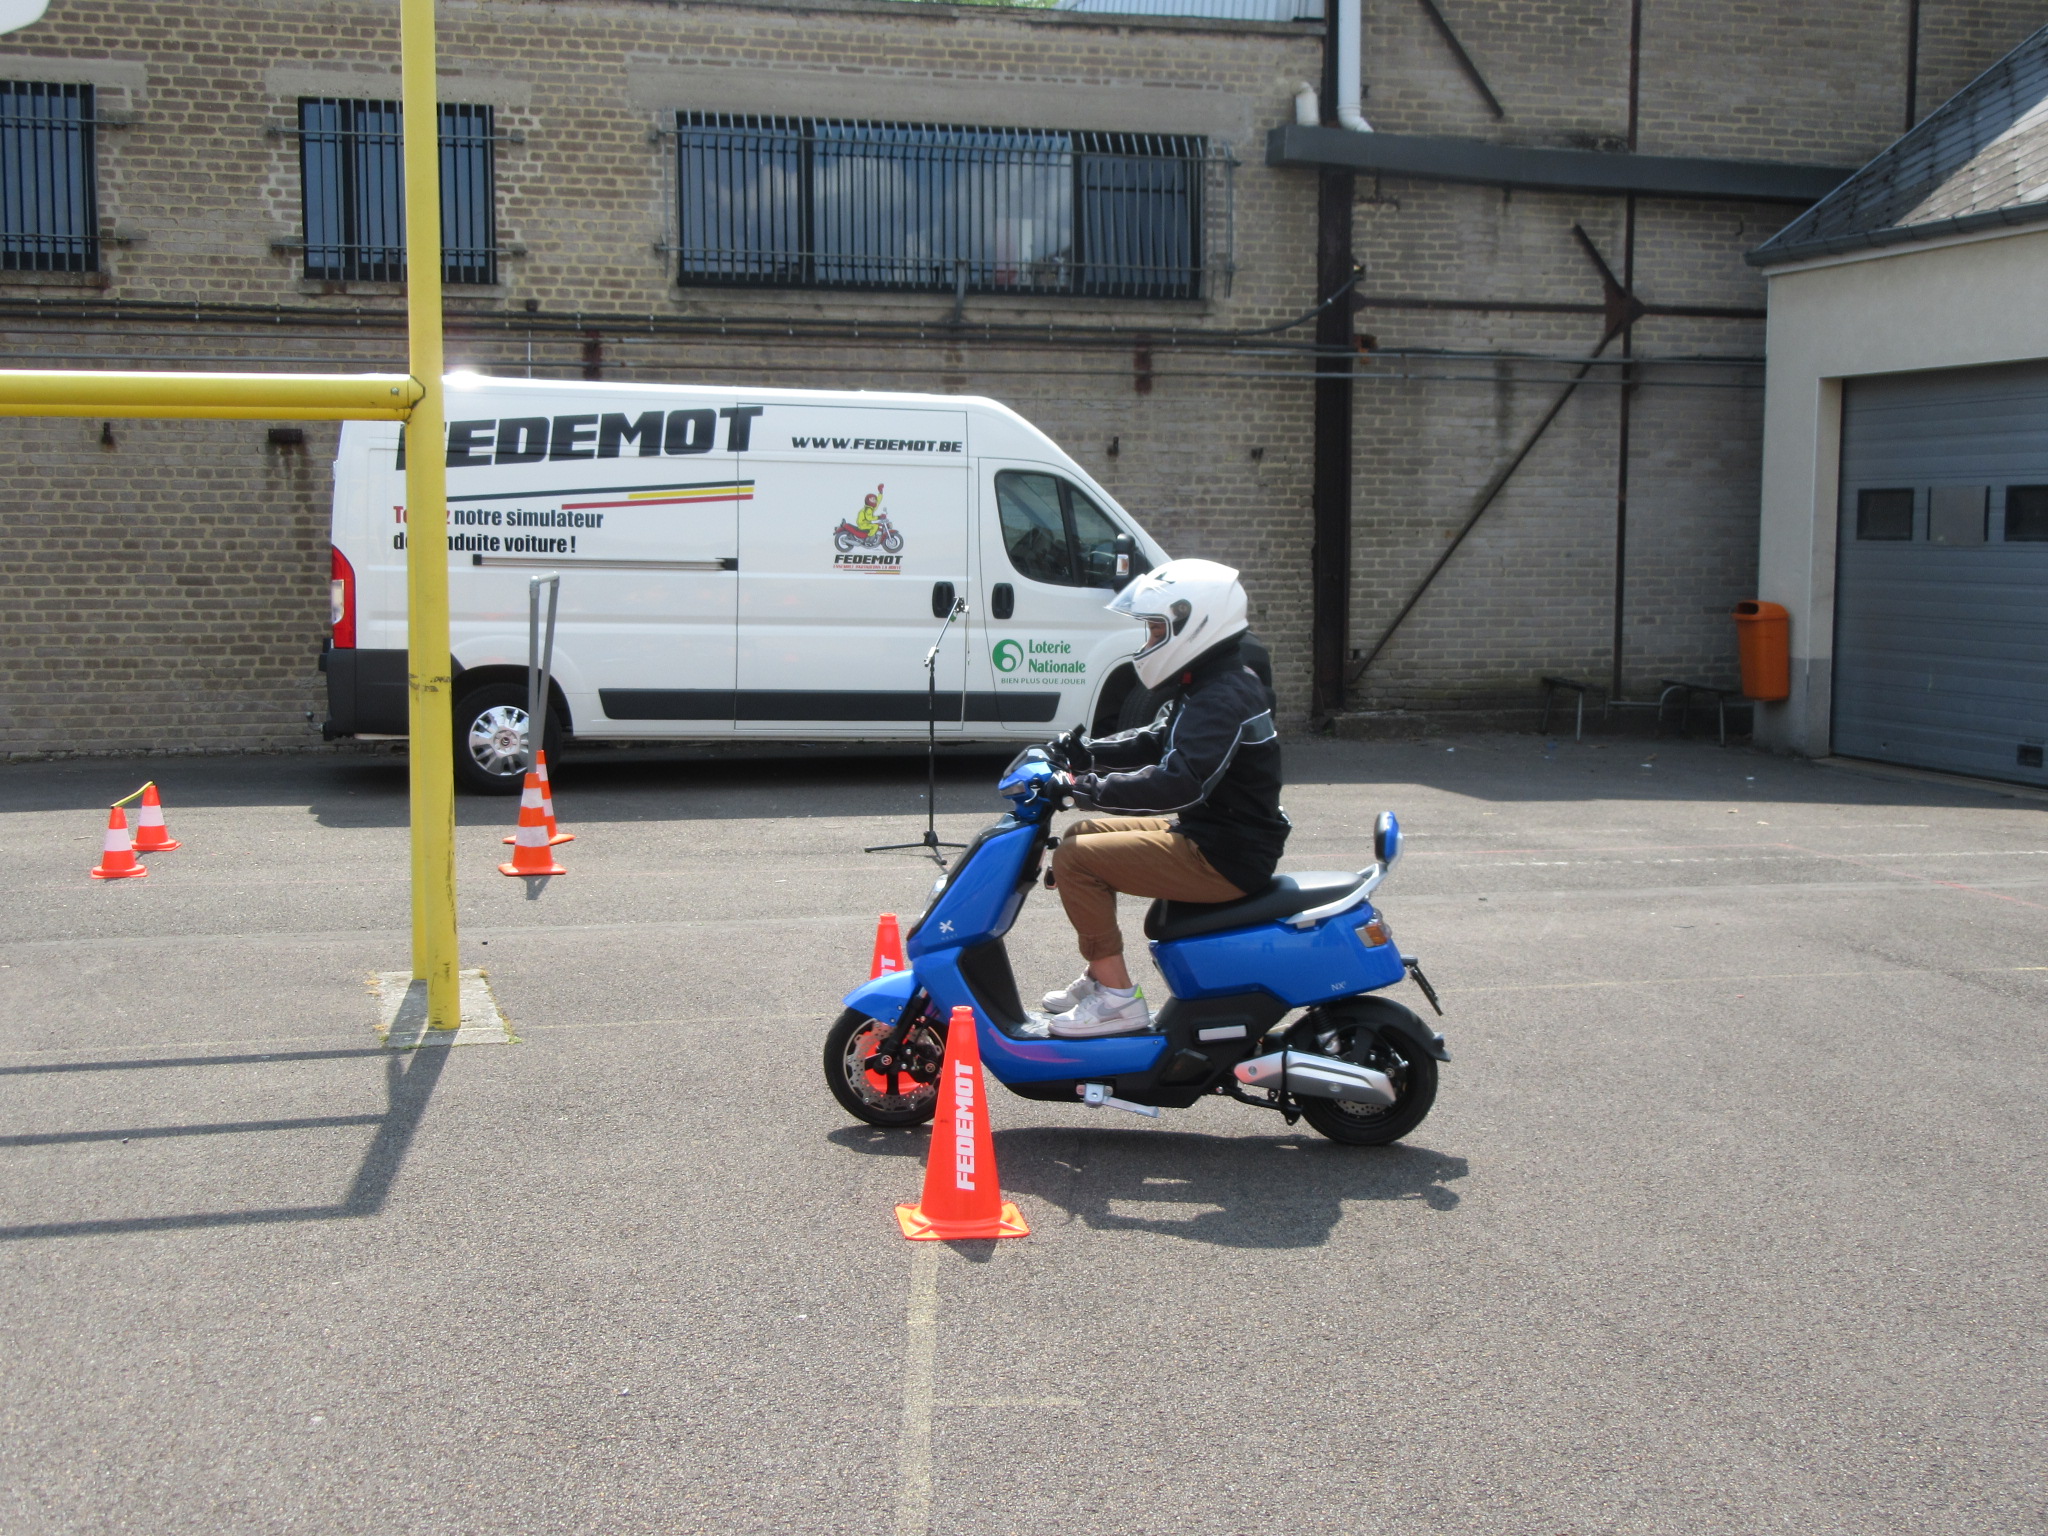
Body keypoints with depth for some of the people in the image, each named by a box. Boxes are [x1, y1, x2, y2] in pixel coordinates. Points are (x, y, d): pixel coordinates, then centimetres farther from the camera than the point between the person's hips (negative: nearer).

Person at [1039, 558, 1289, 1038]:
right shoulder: (1208, 686, 13)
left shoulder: (1222, 697, -21)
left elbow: (1180, 781, -33)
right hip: (1205, 834, 11)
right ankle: (1100, 976, 22)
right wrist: (1085, 753, 10)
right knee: (1082, 835, 18)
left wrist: (1094, 789, -28)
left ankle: (1118, 997, -12)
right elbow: (1156, 742, 23)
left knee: (1075, 858, -17)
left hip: (1224, 858, -11)